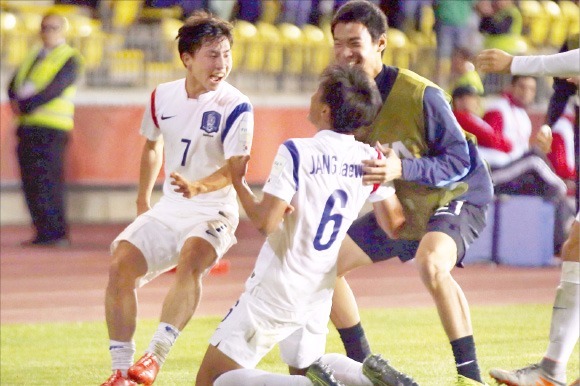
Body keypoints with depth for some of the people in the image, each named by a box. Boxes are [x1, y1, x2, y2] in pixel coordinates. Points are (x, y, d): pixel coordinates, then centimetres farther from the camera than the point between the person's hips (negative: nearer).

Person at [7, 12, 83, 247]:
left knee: (48, 181, -12)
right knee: (30, 182, 4)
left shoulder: (70, 59, -1)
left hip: (52, 129, -7)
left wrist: (25, 105, -17)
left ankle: (57, 234, -10)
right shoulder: (33, 57, 22)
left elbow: (55, 89, -14)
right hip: (28, 127, 7)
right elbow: (15, 85, 14)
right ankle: (43, 233, 8)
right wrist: (16, 100, -8)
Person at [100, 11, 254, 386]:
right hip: (169, 210, 5)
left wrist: (199, 187, -42)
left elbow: (235, 168, -23)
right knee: (121, 264, -13)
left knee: (191, 259, -35)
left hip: (214, 211, -5)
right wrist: (143, 200, 26)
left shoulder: (236, 107, -14)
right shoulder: (163, 97, 3)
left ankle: (156, 355, -32)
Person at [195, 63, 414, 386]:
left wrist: (238, 181, -4)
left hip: (275, 295, -6)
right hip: (319, 295, 6)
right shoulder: (370, 160, 0)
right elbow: (393, 224, 10)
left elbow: (266, 221, -20)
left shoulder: (295, 153, -16)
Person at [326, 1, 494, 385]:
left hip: (456, 198, -8)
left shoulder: (420, 94, -27)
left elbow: (460, 160, -27)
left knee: (431, 263, -38)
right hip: (400, 209, 8)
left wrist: (401, 169, -40)